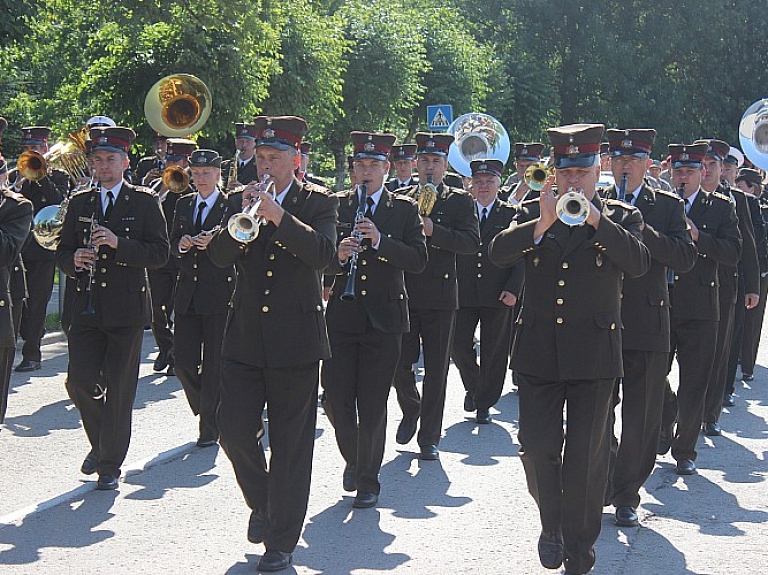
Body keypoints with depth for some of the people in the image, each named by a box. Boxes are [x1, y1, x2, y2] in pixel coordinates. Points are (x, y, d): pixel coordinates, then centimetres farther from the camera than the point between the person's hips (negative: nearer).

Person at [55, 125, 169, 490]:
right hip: (86, 307, 3)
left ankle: (110, 466, 9)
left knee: (119, 390, -1)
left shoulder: (145, 202, 2)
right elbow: (62, 252, 15)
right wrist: (73, 260, -9)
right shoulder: (79, 203, 13)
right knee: (79, 383, -3)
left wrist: (118, 244, -19)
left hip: (126, 309, -3)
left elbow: (160, 253, -6)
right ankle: (100, 443, 23)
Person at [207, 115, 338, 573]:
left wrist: (278, 215, -27)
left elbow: (323, 252, -18)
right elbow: (219, 256, -4)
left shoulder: (318, 202, 0)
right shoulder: (243, 201, 8)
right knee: (235, 432, -1)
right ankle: (262, 503, 27)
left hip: (296, 340, -3)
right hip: (245, 339, 3)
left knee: (291, 447, 2)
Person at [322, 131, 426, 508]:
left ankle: (368, 479, 10)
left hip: (384, 317, -1)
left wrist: (379, 240, -17)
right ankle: (353, 459, 27)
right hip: (342, 316, 2)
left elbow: (418, 260, -4)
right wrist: (338, 256, -17)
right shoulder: (335, 205, 8)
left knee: (373, 403, -1)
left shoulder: (404, 209, 5)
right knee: (336, 396, 1)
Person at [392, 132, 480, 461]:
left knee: (436, 370, 1)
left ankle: (429, 438, 10)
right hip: (403, 293, 2)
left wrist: (433, 231, -20)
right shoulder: (399, 199, 11)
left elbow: (472, 242, -9)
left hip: (440, 295, -2)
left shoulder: (460, 201, 5)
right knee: (399, 364, 1)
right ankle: (410, 409, 31)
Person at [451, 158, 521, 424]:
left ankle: (484, 403, 14)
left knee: (494, 353, 3)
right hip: (463, 293, 2)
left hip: (498, 295, -1)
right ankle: (472, 386, 26)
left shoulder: (512, 215, 3)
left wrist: (513, 289, -10)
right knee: (459, 344, -1)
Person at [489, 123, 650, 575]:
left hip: (593, 351, -2)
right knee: (538, 446, 0)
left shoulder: (622, 217, 4)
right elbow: (499, 253, -9)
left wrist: (597, 220, -26)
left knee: (586, 455, 0)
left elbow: (639, 263, -15)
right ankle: (551, 524, 25)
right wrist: (541, 224, -24)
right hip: (539, 348, 2)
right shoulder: (533, 213, 8)